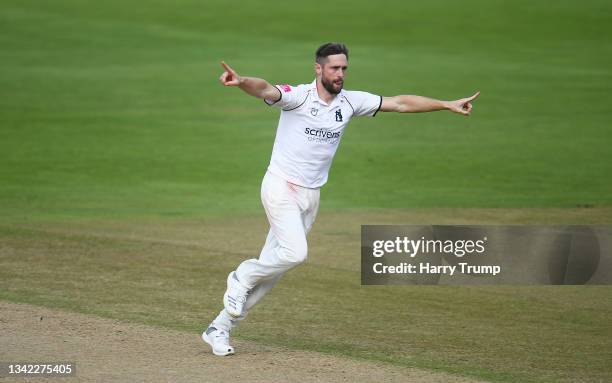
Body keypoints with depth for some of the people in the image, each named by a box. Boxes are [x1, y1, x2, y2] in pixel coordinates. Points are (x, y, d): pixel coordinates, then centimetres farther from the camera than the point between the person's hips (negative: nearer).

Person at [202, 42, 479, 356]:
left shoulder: (351, 102, 4)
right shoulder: (298, 96, -13)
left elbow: (399, 103, 7)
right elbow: (265, 90, -32)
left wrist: (447, 105, 4)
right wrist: (241, 82, -55)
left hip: (310, 196, 6)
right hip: (280, 188, -6)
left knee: (272, 268, 5)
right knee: (295, 252, -23)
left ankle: (220, 328, 14)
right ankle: (242, 277, 4)